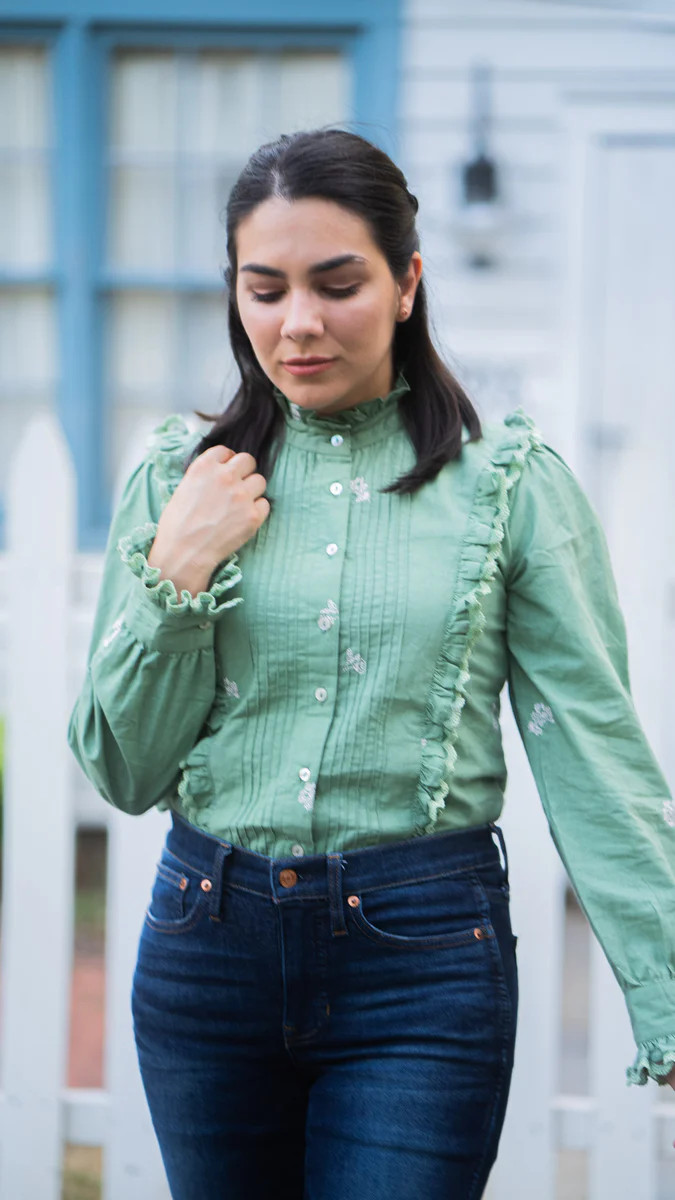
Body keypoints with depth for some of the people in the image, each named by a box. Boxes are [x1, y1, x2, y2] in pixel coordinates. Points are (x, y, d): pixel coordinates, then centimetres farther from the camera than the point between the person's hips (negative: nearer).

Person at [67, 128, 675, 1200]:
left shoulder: (513, 480, -3)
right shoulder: (179, 475, 3)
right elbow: (124, 770, 5)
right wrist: (175, 576, -9)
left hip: (425, 954, -3)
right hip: (209, 941, 3)